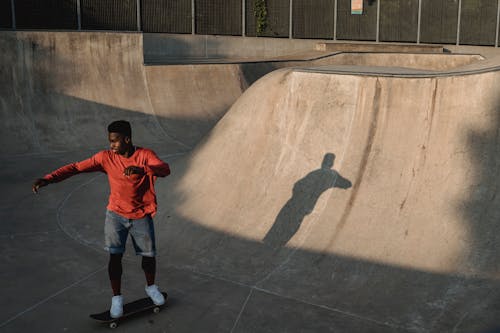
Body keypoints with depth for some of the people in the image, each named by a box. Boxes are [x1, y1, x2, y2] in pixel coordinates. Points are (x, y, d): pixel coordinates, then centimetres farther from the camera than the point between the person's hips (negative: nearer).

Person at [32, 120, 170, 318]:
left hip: (141, 216, -1)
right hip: (116, 214, 1)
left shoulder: (145, 155, -15)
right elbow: (76, 167, -12)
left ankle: (151, 287, 37)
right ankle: (117, 297, 12)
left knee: (149, 255, 9)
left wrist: (141, 169, -51)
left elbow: (165, 170, -32)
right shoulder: (106, 158, -9)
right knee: (115, 255, -7)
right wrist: (48, 179, -22)